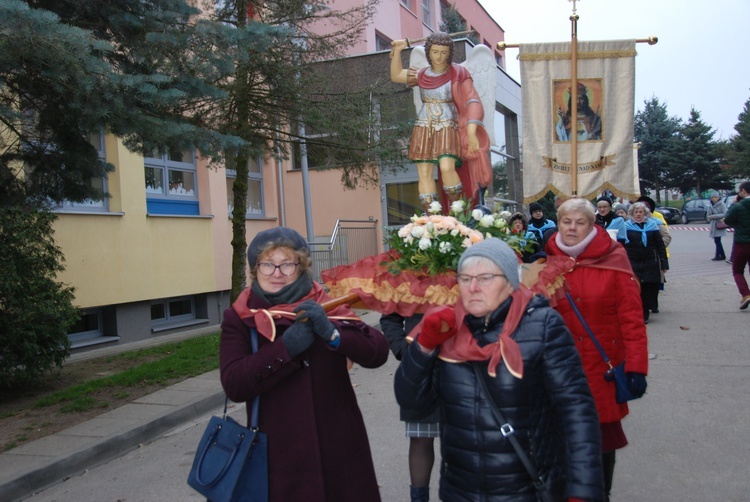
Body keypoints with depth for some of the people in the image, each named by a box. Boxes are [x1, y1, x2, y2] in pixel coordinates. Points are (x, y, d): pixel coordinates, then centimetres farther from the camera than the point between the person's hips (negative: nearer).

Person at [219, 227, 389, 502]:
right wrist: (285, 348, -23)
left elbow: (378, 352, -8)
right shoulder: (239, 319, -1)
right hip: (279, 454, -1)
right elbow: (234, 385, -14)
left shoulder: (325, 306, 2)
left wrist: (332, 333, -24)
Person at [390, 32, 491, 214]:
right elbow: (396, 76, 19)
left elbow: (472, 103, -10)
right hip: (424, 129, 4)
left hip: (448, 128, -4)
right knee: (424, 174, -5)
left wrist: (471, 132, -22)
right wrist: (397, 51, 7)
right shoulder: (423, 74, 12)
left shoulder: (458, 74, -2)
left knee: (447, 168, -24)